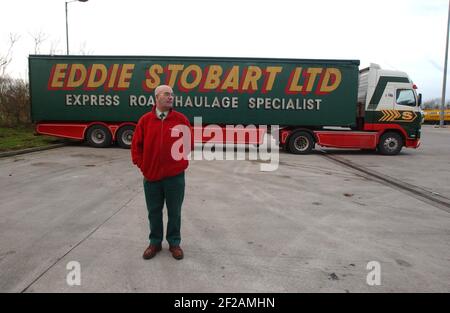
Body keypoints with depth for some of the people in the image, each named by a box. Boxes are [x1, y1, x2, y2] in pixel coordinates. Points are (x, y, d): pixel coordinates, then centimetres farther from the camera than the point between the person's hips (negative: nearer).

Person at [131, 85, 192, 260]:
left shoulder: (181, 119, -1)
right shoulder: (145, 120, 1)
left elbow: (189, 143, 6)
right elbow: (136, 145, 5)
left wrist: (181, 160, 2)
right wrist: (141, 164, 1)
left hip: (175, 176, -1)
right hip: (151, 176, 1)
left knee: (174, 212, 10)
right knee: (154, 212, 14)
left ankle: (174, 243, 27)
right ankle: (155, 242, 31)